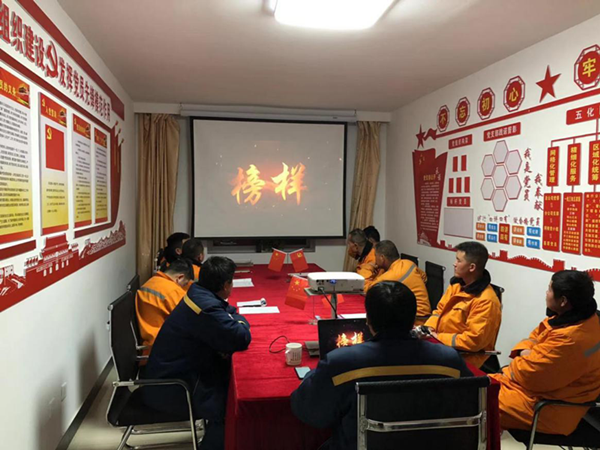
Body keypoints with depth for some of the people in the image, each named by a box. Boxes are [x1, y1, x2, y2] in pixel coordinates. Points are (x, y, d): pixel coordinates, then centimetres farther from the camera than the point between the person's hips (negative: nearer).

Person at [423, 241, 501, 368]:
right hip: (442, 344, 8)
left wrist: (439, 337, -18)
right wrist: (428, 328, -6)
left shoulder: (486, 301, -21)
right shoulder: (457, 284, 5)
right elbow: (440, 310, 13)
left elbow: (474, 340, -23)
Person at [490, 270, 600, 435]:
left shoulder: (570, 339, -32)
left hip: (552, 408, -10)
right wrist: (525, 352, -9)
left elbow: (529, 372, -26)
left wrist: (517, 362, -5)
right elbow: (534, 338, 11)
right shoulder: (578, 317, 0)